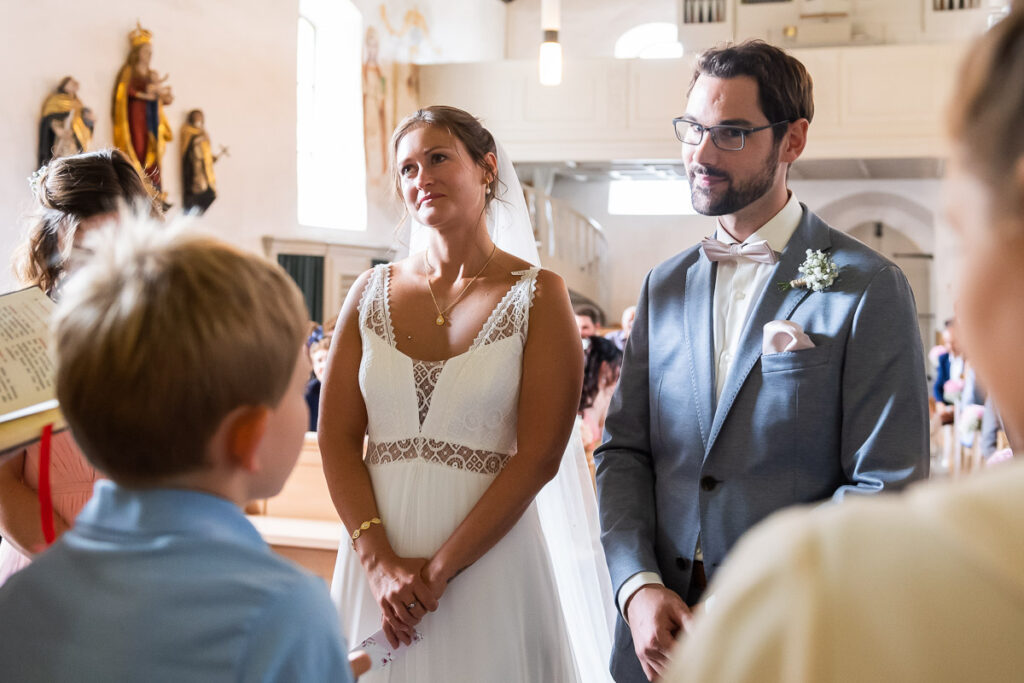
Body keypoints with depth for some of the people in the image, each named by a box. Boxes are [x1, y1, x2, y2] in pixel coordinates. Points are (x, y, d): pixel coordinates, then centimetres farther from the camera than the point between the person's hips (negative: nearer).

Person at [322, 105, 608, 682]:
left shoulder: (538, 295, -4)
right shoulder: (371, 293, 5)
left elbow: (538, 456, -10)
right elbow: (337, 438, 1)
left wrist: (439, 568, -12)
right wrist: (380, 563, -10)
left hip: (487, 560, -2)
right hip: (376, 561, 3)